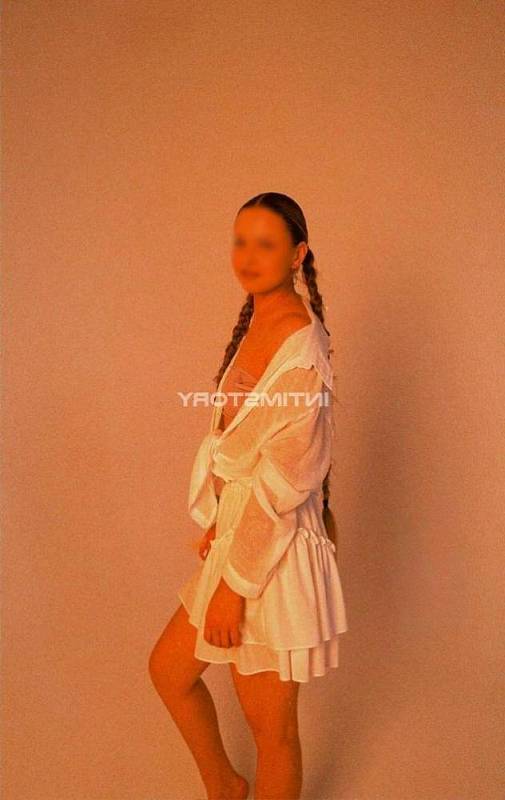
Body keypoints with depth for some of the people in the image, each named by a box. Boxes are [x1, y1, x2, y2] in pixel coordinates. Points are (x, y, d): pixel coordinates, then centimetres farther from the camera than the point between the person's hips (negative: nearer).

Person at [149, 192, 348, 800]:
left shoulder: (301, 351, -22)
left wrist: (234, 585, -17)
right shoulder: (255, 323, 5)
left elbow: (281, 481, -22)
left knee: (270, 725, 11)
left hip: (276, 553, -9)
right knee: (169, 669, 23)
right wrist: (216, 519, 5)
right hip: (239, 533, 9)